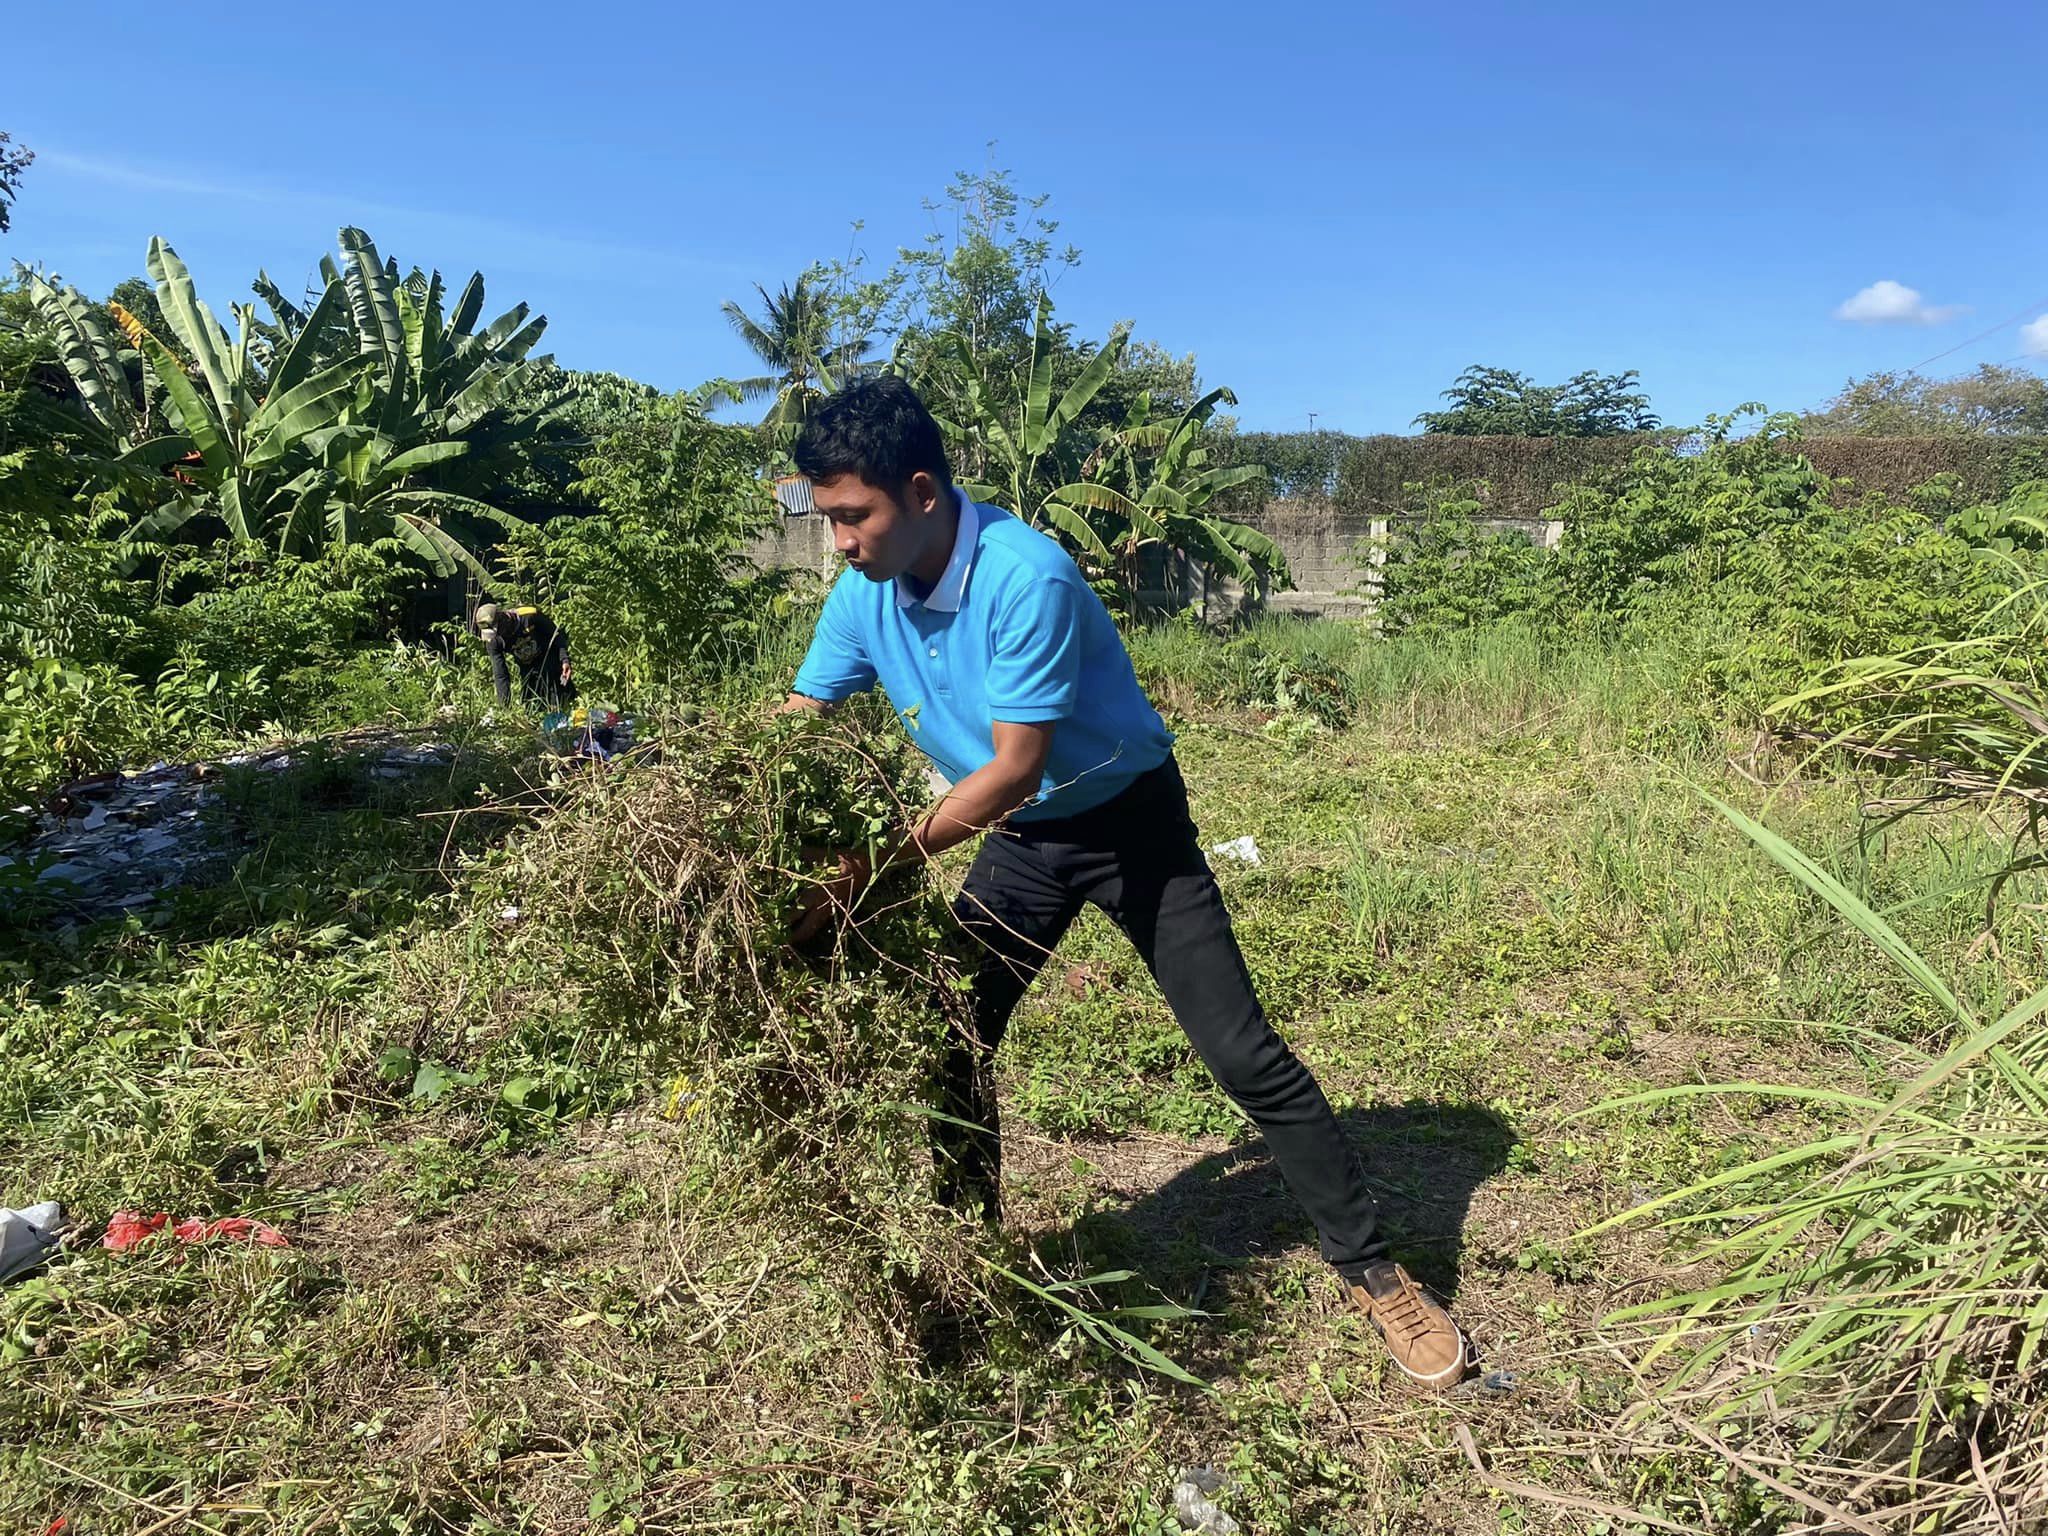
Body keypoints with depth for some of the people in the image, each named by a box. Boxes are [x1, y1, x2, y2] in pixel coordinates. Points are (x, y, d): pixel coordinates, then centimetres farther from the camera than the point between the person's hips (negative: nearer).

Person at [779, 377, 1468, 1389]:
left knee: (1246, 1057, -6)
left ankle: (1372, 1272, 11)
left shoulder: (1026, 577, -31)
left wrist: (872, 867, -30)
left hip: (1128, 820, -6)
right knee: (948, 1040, 6)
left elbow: (1013, 773, -30)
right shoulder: (864, 597, -9)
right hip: (1020, 840, 6)